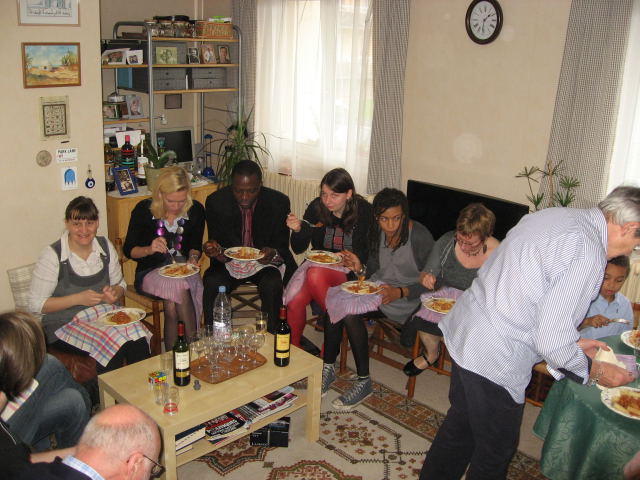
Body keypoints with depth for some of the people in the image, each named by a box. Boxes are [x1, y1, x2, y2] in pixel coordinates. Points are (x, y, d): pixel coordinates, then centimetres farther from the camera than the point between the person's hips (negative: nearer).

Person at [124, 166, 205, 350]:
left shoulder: (195, 210, -1)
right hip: (150, 271, -1)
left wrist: (193, 258, -9)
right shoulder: (143, 210, -8)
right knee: (179, 287, -33)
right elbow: (128, 250, -1)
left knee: (171, 303, -32)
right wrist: (149, 249, -20)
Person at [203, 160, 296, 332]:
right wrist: (215, 249, -28)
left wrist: (273, 253, -30)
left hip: (266, 261, -1)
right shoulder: (215, 201, -11)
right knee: (212, 283, -29)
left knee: (272, 284, -32)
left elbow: (283, 246, -6)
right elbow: (216, 242, -3)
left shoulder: (279, 202, -13)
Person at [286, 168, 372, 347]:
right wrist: (297, 230, -15)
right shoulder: (316, 207, -1)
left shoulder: (363, 210, -9)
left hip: (348, 272, -3)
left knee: (315, 274, -34)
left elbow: (367, 252, -3)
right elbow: (299, 249, 4)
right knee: (294, 302, -25)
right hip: (318, 266, 3)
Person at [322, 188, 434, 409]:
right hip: (378, 287, 6)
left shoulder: (420, 237, -17)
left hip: (406, 298, -6)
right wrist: (360, 268, -12)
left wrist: (399, 292, -27)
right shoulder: (377, 232, 2)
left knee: (350, 312, -27)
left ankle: (364, 381, -13)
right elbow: (375, 270, 10)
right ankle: (328, 367, -9)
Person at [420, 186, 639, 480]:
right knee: (496, 452, 15)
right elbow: (552, 343, -21)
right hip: (494, 361, -9)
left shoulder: (553, 214, 5)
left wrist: (573, 342, 17)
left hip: (463, 331, 9)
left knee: (461, 423, 28)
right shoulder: (589, 256, -22)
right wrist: (598, 372, -2)